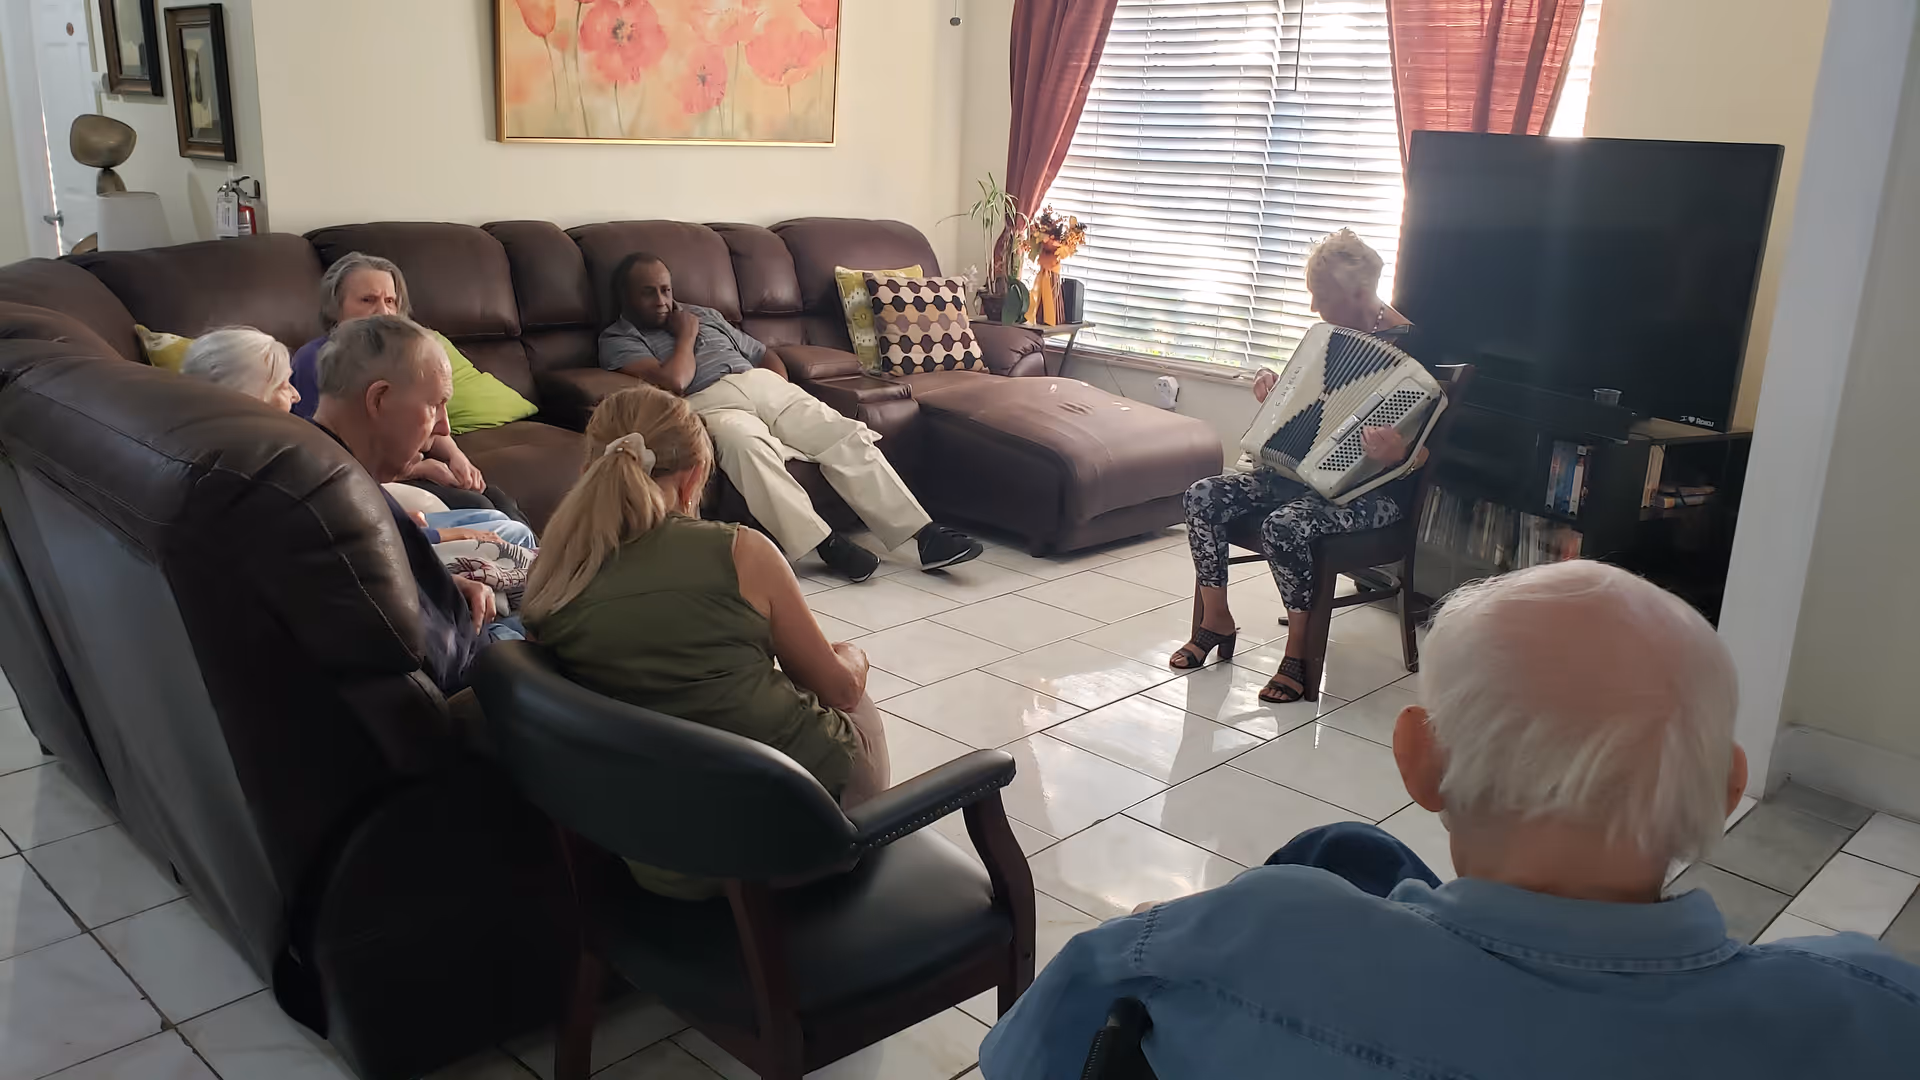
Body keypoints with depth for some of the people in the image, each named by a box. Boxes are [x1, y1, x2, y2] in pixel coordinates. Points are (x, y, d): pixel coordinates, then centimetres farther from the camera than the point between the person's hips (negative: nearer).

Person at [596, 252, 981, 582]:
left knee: (848, 436, -15)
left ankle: (925, 534, -21)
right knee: (745, 441, -40)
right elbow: (673, 381, -10)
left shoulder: (703, 314, 29)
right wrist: (686, 335, 7)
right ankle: (824, 543, -41)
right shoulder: (618, 340, 9)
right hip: (709, 404, -5)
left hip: (763, 385, 6)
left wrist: (784, 399, 12)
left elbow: (765, 354, 31)